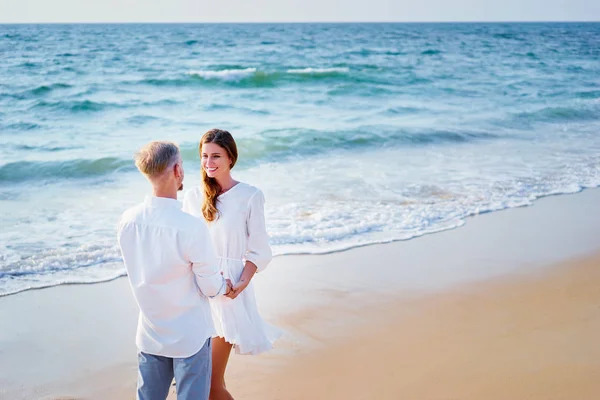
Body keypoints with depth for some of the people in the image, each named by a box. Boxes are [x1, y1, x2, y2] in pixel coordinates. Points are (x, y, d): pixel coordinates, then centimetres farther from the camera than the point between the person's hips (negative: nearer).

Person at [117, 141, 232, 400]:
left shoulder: (127, 221, -9)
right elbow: (210, 286, -15)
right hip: (190, 337, -5)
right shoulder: (191, 227, -26)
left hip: (150, 334, 5)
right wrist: (224, 287, 9)